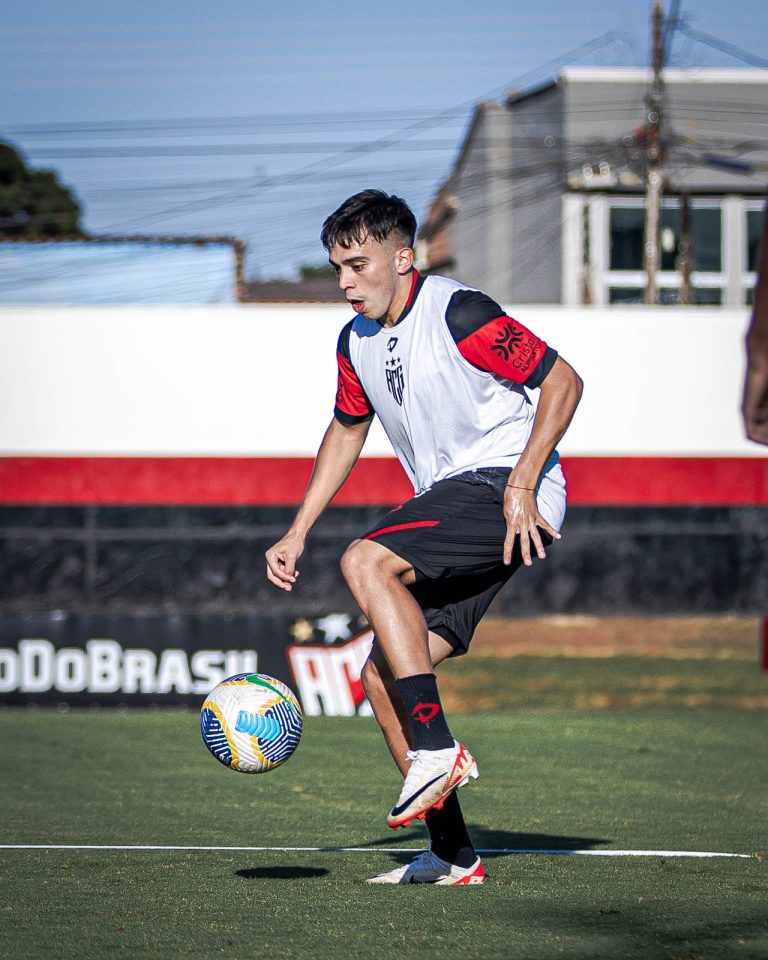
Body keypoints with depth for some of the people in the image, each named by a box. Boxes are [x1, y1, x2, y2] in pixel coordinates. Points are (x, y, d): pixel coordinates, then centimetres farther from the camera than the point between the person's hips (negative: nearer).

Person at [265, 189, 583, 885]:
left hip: (502, 487, -9)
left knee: (366, 562, -29)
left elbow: (563, 381, -13)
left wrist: (522, 486, -20)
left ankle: (438, 749, -29)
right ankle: (452, 855, 4)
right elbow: (347, 431, 28)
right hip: (451, 505, 9)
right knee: (382, 678, 0)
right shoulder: (356, 342, 11)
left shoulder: (459, 314, -13)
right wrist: (298, 533, 21)